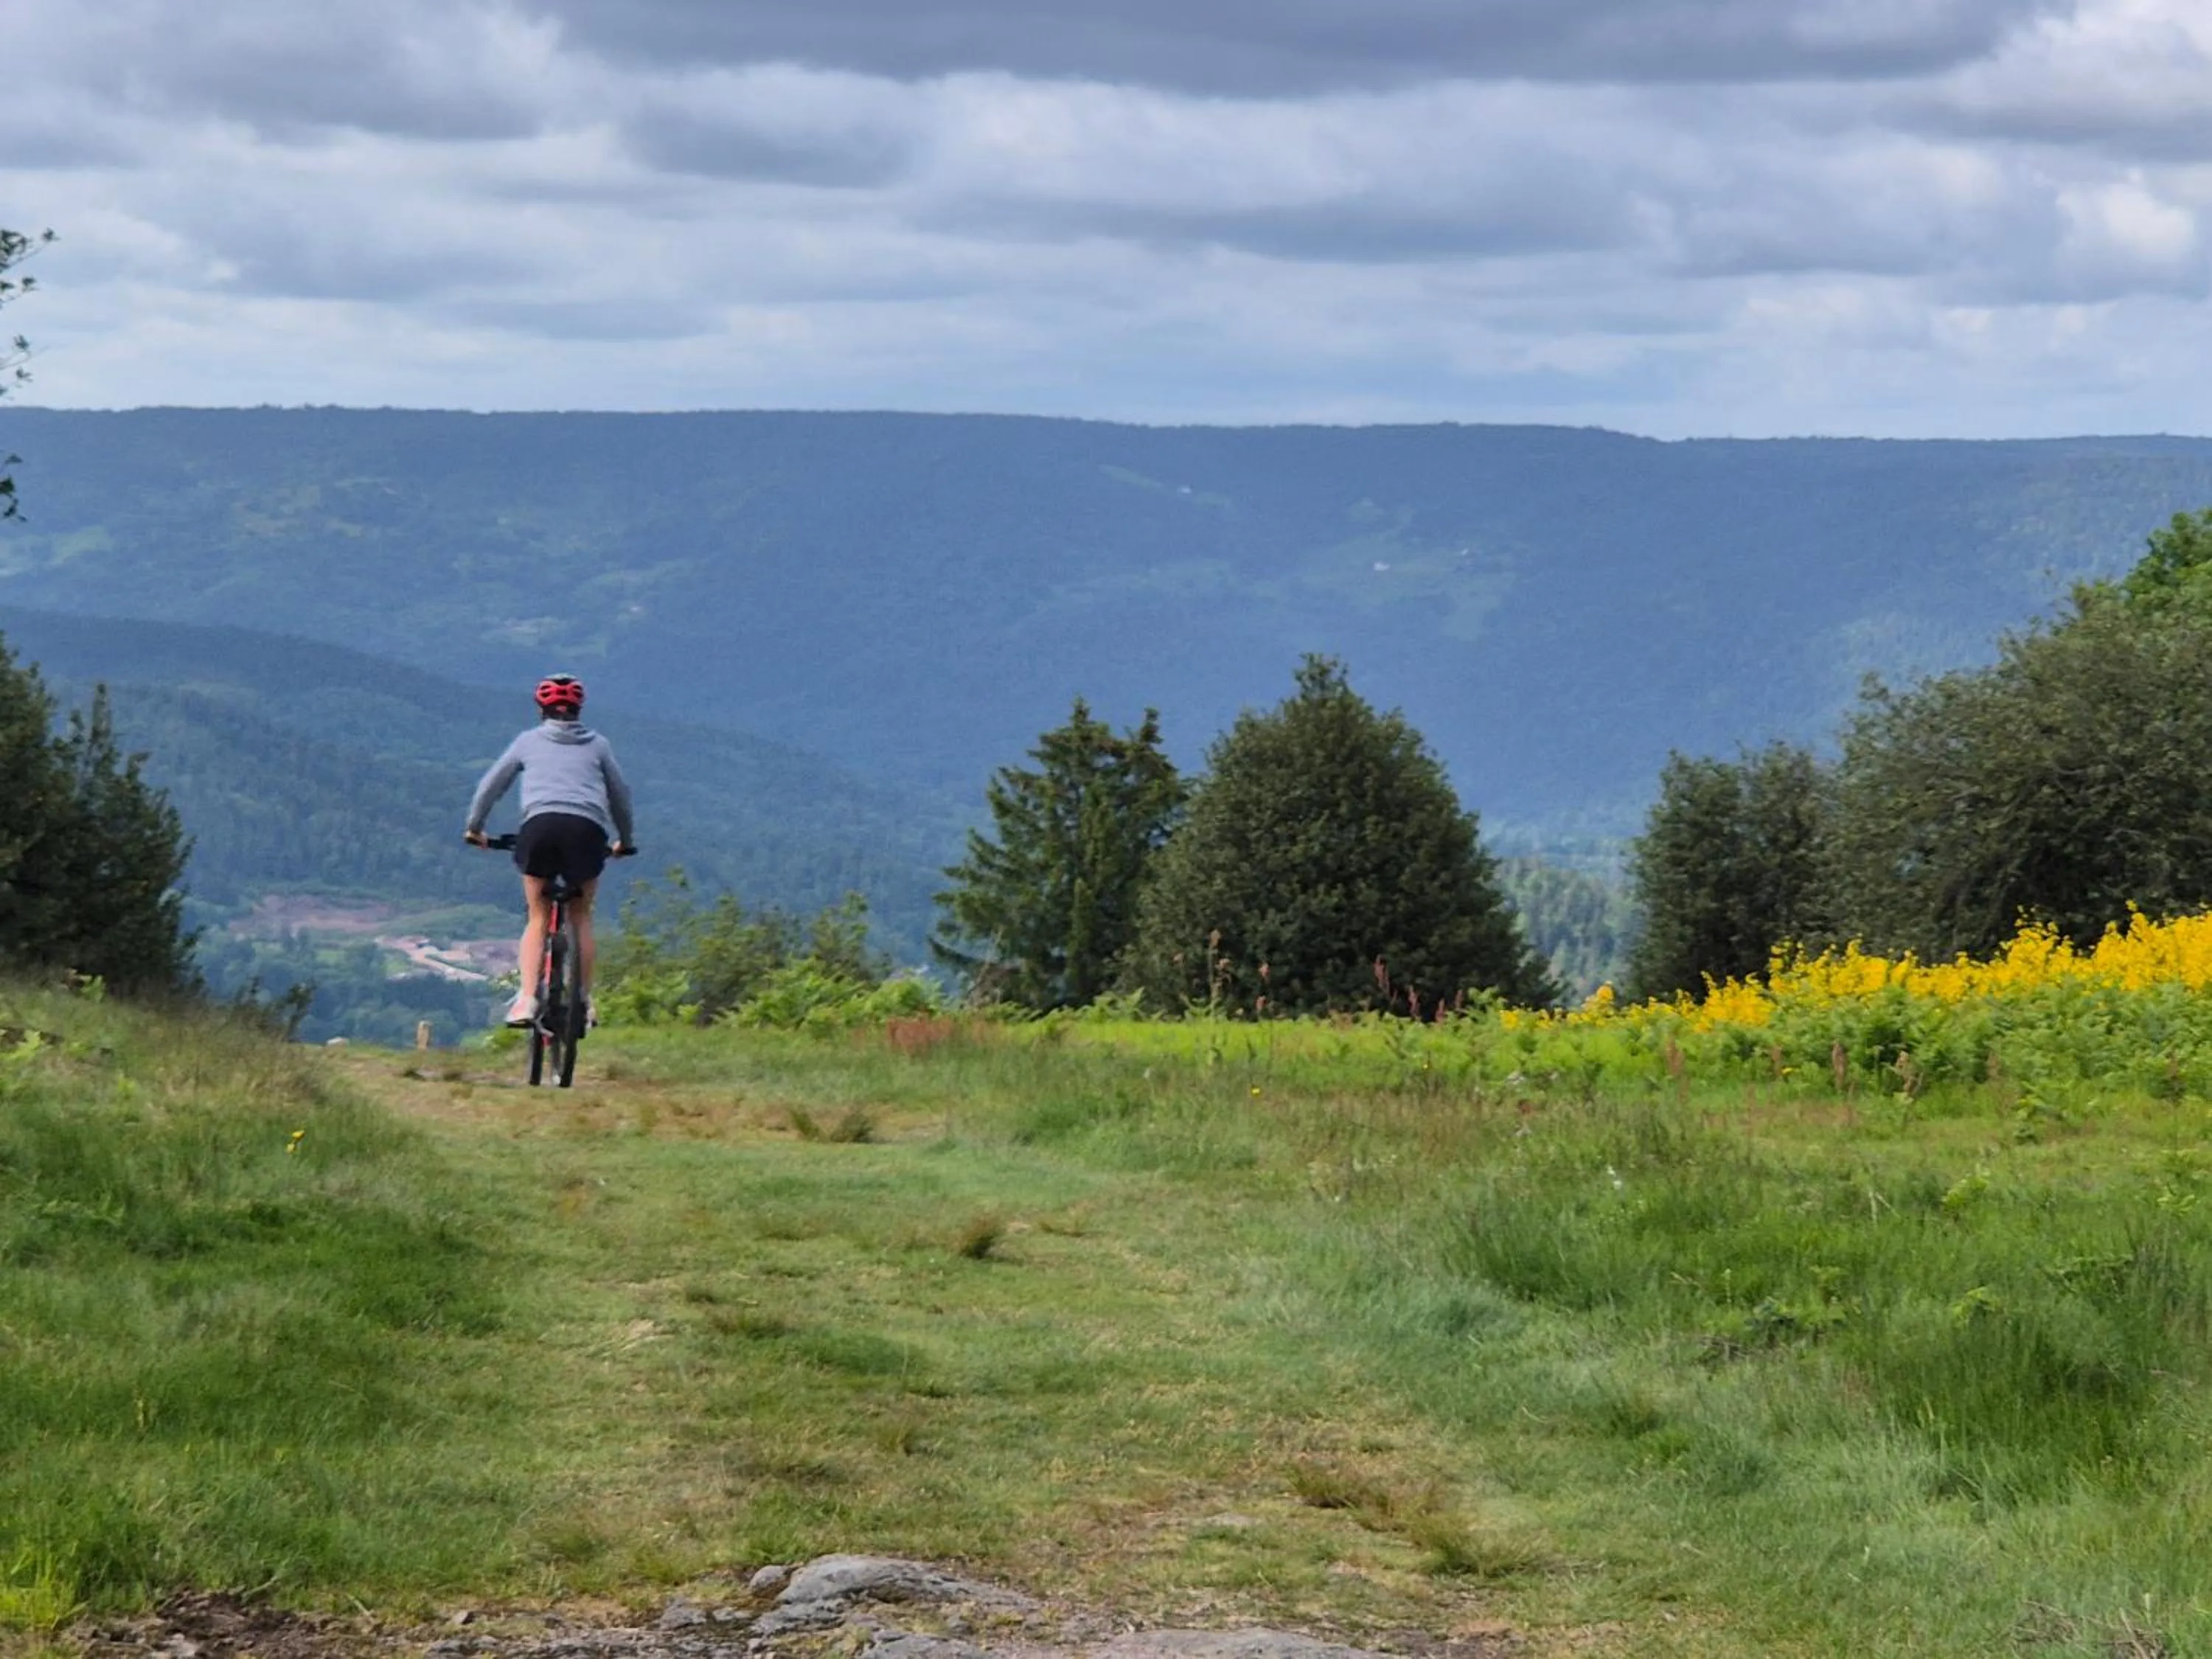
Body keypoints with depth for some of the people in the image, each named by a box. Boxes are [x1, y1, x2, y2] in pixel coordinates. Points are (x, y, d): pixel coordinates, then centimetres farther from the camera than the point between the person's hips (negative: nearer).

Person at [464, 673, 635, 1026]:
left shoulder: (528, 741, 22)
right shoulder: (597, 744, 23)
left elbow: (491, 785, 24)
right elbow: (620, 794, 28)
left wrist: (474, 828, 37)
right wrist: (624, 840, 43)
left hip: (540, 825, -1)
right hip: (588, 828, 1)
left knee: (538, 918, 8)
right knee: (581, 915, 17)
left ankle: (527, 999, -9)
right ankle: (585, 1001, 12)